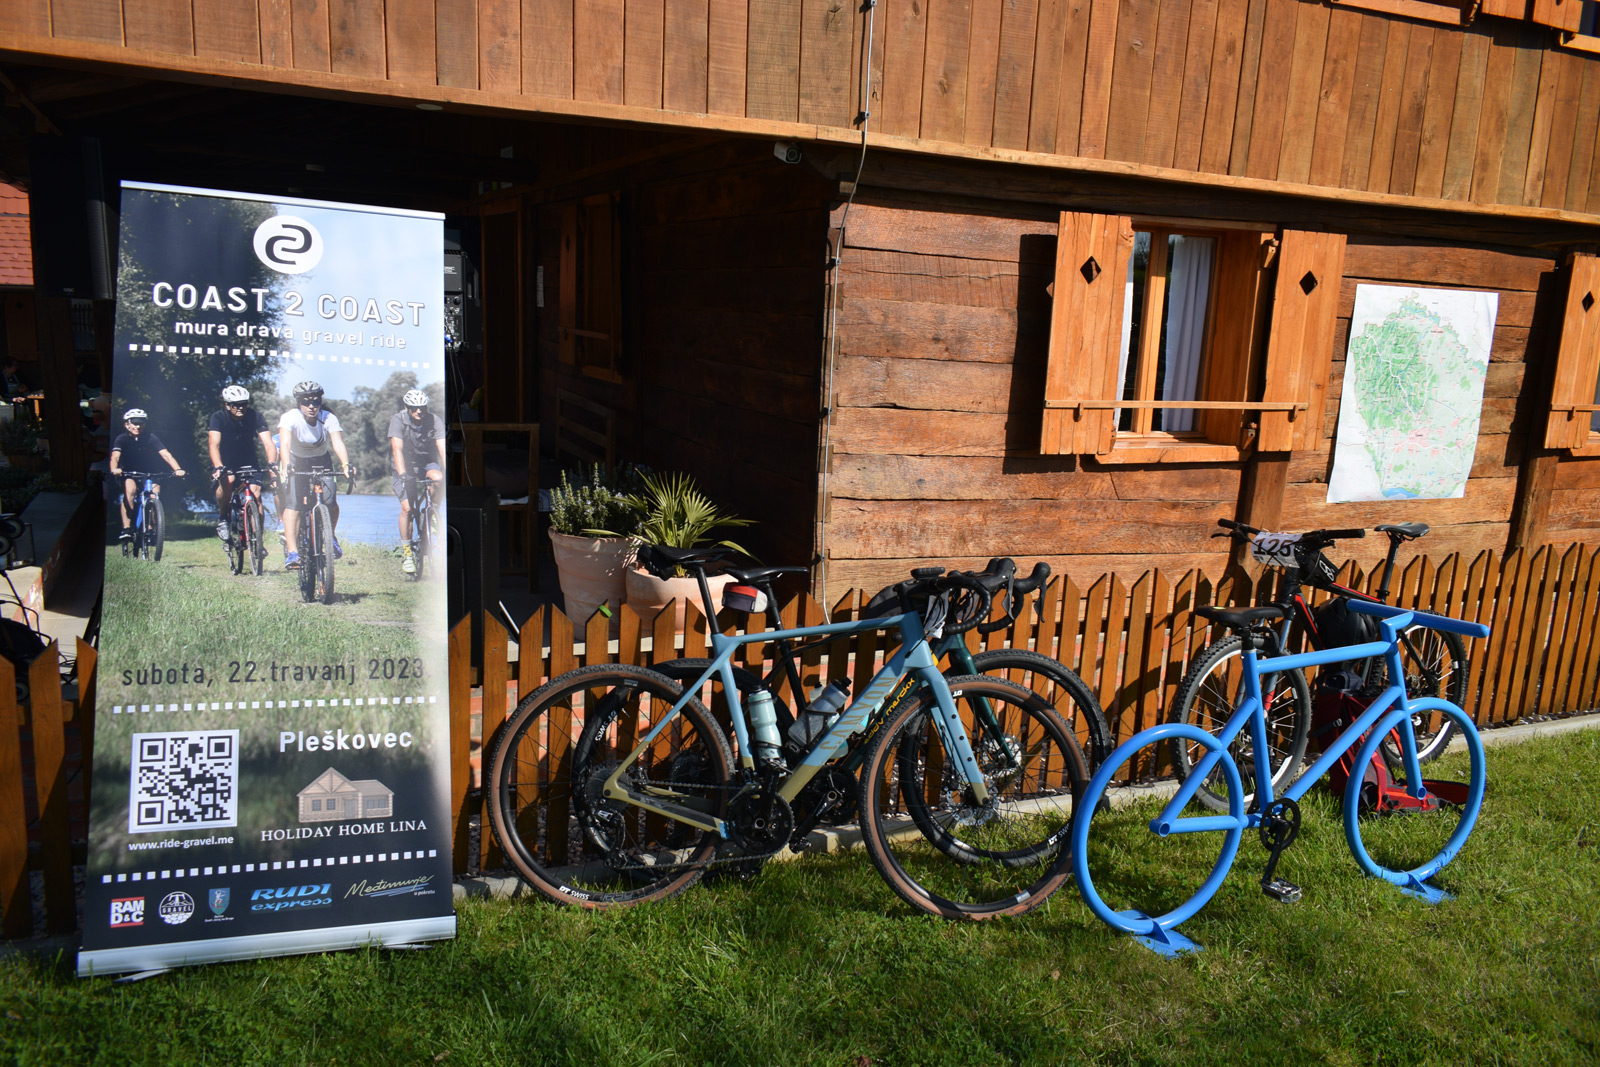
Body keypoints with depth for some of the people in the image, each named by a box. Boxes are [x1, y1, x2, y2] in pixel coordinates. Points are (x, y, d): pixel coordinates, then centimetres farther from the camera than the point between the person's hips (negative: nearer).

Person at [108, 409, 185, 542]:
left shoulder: (151, 438, -12)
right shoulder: (122, 439, -13)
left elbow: (165, 454, -24)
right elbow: (115, 456, -28)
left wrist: (177, 469, -42)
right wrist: (114, 469, -51)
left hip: (149, 474, 1)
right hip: (128, 474, -1)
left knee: (155, 491, -25)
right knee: (130, 490, -30)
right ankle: (126, 529, -31)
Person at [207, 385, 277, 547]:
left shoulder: (255, 416, -18)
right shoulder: (218, 417, -21)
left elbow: (268, 443, -26)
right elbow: (214, 444, -32)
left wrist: (272, 463, -45)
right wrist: (218, 467, -49)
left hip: (248, 461, 2)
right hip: (225, 461, -2)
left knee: (256, 493, -16)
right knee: (228, 480, -33)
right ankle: (222, 518, -9)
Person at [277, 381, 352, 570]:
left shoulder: (329, 418, -22)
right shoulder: (290, 417, -26)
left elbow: (338, 443, -36)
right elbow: (285, 443, -40)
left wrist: (345, 465, -54)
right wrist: (286, 466, -58)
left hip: (320, 461, 1)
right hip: (295, 461, -1)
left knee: (330, 501, -16)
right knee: (292, 503, -19)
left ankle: (331, 536, 14)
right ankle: (292, 552, -21)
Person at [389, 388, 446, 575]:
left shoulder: (435, 421, -15)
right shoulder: (398, 420, -18)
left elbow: (443, 447, -25)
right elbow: (397, 449, -27)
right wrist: (402, 475, -40)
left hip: (427, 464, 1)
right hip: (406, 467, -1)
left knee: (438, 478, -35)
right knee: (406, 507, -18)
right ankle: (406, 552, -4)